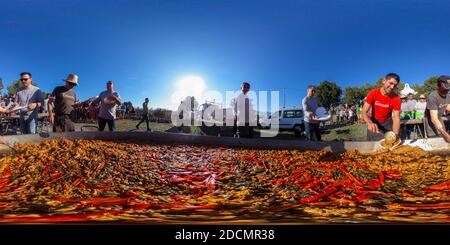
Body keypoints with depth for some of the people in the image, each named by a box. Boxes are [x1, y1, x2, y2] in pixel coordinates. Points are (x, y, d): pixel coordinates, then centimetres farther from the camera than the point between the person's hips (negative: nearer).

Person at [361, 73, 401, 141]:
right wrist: (370, 123, -46)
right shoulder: (373, 93, -20)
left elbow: (396, 118, -25)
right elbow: (364, 112, -24)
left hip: (387, 123, 1)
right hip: (374, 123, 0)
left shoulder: (396, 98, -19)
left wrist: (395, 134, -43)